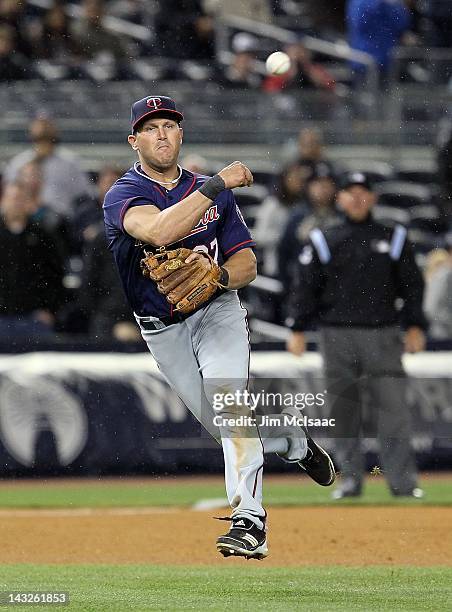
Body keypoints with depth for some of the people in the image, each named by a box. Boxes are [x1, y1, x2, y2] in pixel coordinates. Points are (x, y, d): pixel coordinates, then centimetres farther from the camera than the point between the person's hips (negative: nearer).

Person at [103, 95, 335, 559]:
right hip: (161, 328, 0)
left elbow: (247, 265, 0)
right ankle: (294, 444, 37)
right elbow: (159, 231, -37)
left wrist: (217, 274, -23)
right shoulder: (122, 195, -14)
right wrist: (217, 183, -37)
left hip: (216, 312, 0)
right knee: (220, 424, 6)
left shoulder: (214, 192, 0)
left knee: (225, 396, -26)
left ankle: (249, 521, -31)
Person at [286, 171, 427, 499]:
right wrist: (297, 329, 0)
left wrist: (415, 325, 0)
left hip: (383, 334, -1)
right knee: (343, 408, 1)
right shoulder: (323, 241, 10)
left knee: (393, 405, -9)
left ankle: (403, 480, -11)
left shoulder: (393, 239, 11)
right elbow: (306, 287, 8)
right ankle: (351, 478, 8)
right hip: (337, 335, 1)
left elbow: (412, 285, 10)